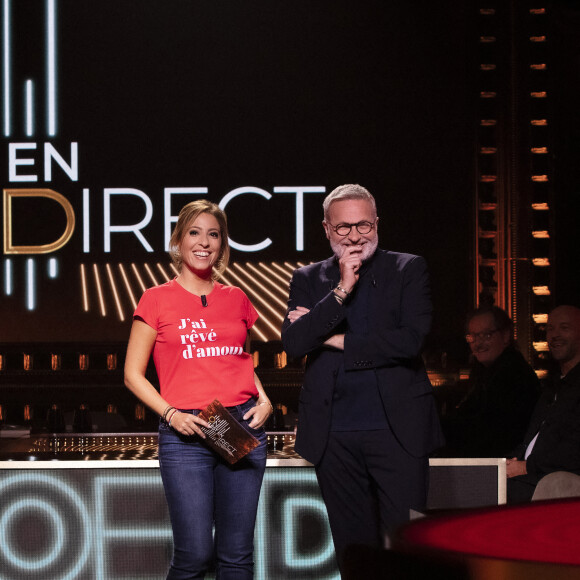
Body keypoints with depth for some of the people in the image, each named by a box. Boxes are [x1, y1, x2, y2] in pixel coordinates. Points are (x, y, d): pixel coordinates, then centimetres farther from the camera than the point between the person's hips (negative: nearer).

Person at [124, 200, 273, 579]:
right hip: (185, 434, -3)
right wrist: (170, 413, -10)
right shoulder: (158, 299, 3)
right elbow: (133, 374, 5)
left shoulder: (236, 299, 13)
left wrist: (264, 401, 6)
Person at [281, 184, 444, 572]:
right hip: (334, 435, 3)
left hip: (397, 429, -2)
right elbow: (293, 344, -5)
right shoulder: (309, 279, 9)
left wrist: (335, 340, -6)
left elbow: (410, 339, -11)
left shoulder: (408, 270, 3)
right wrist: (341, 291, -13)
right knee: (353, 547, 11)